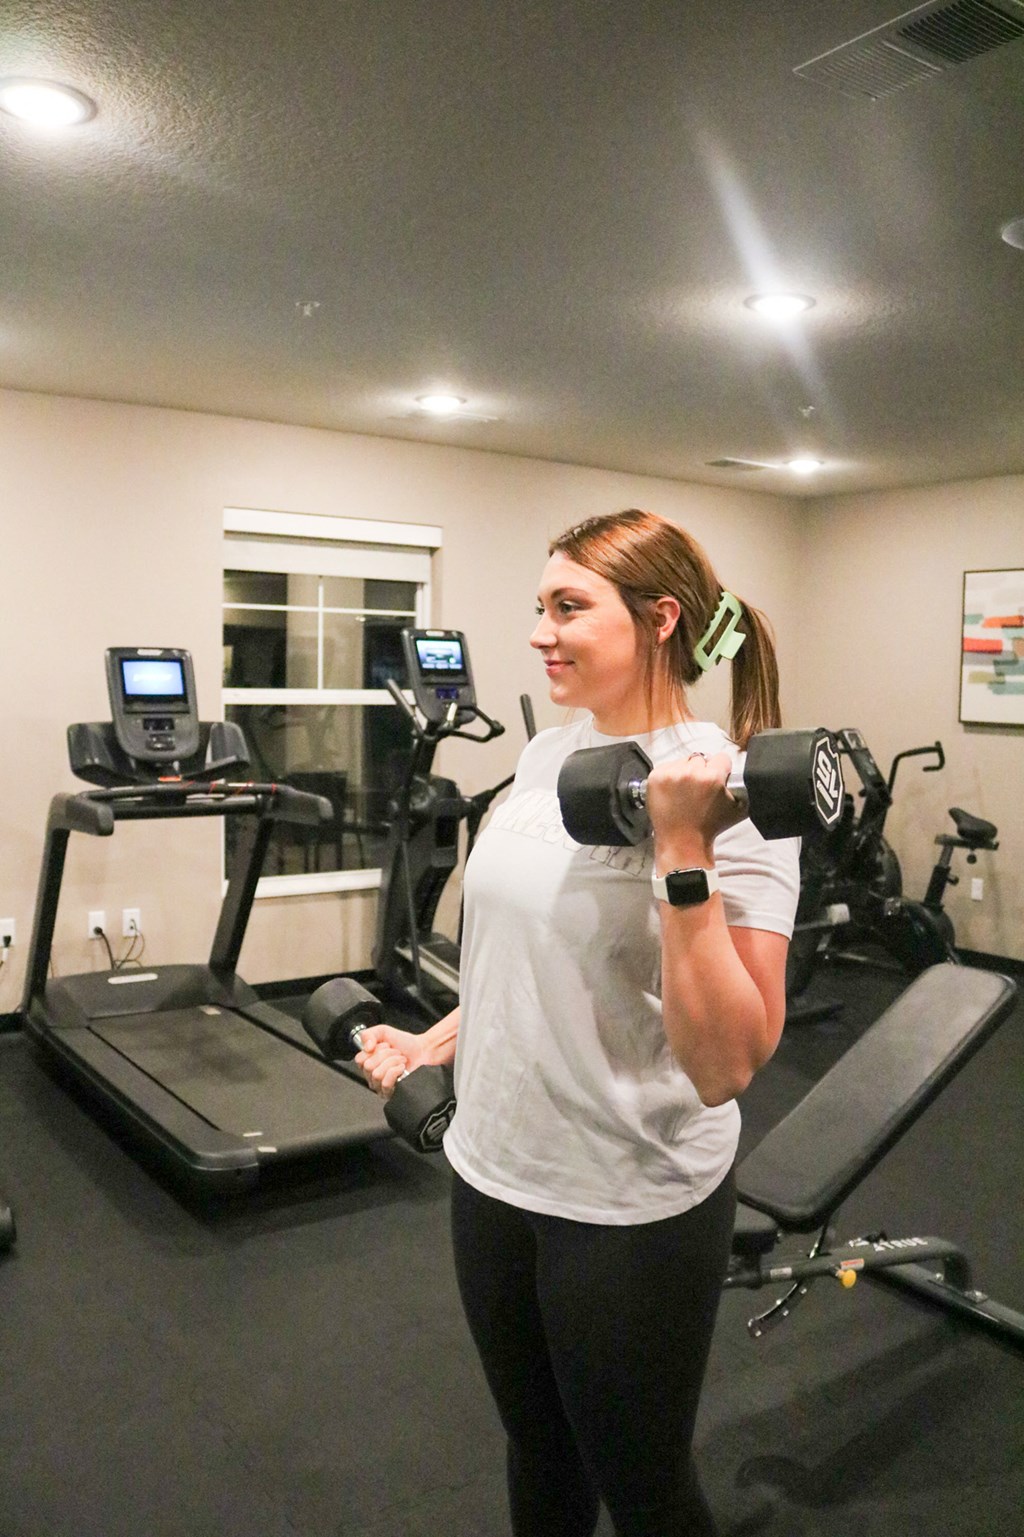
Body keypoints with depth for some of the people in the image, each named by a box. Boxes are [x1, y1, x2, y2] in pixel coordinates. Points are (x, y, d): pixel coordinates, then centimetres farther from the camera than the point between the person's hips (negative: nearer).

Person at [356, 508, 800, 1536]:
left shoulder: (730, 796, -20)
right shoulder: (547, 757, 2)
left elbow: (726, 1064, -26)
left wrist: (683, 852, -32)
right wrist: (436, 1043, 15)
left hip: (632, 1203, -6)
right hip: (494, 1170, 6)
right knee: (537, 1451, 26)